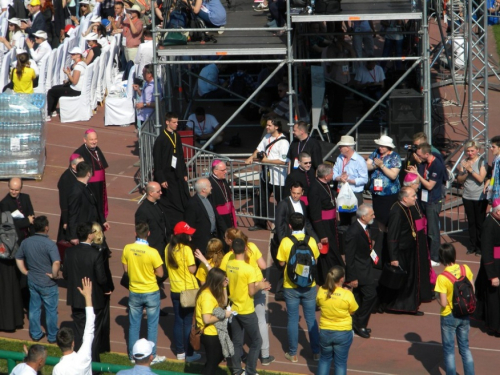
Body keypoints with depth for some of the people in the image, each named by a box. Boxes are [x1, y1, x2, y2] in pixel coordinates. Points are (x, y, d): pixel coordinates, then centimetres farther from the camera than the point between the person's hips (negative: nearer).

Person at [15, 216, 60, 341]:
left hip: (32, 281, 6)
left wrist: (25, 272, 13)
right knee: (51, 310, 10)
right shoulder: (49, 244, -22)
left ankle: (35, 334, 29)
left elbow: (18, 259, 9)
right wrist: (54, 275, -18)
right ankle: (52, 336, 21)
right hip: (47, 283, -6)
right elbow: (56, 263, -33)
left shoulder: (26, 242, -2)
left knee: (34, 308, 19)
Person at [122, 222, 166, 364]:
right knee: (152, 325, 10)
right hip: (151, 293, -3)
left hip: (134, 292, 3)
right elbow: (160, 273, -12)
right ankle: (152, 356, 15)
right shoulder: (152, 252, -21)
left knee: (134, 325, 14)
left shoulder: (127, 249, -11)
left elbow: (125, 269, 1)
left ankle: (133, 355, 21)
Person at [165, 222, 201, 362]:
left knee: (178, 321, 14)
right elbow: (192, 269, -18)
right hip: (188, 290, -6)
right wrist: (195, 260, -3)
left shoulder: (168, 248, 1)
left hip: (175, 290, 6)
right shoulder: (186, 249, -19)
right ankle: (189, 354, 10)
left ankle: (180, 352, 21)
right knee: (188, 322, 3)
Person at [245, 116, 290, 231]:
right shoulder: (267, 137, 7)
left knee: (280, 202, 2)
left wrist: (266, 160, -18)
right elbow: (259, 149, 15)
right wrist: (251, 158, -3)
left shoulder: (283, 142, -19)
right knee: (262, 200, 17)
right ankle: (260, 223, 30)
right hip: (266, 175, 9)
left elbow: (282, 161, -23)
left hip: (278, 178, -9)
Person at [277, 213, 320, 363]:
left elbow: (282, 263, -6)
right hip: (309, 285, 1)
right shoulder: (311, 241, -9)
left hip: (291, 287, -1)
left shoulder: (285, 242, -14)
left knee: (292, 319, 9)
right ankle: (316, 351, 20)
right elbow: (315, 260, 2)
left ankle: (293, 353, 16)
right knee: (311, 319, 13)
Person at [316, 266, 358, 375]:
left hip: (325, 332, 3)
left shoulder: (321, 291, -13)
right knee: (340, 362, 11)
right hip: (343, 333, -3)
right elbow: (353, 311, -5)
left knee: (325, 359, 23)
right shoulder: (347, 294, -21)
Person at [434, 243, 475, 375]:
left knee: (449, 350, 11)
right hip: (465, 315, 5)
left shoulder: (442, 278, -23)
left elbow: (443, 303, -20)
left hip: (449, 316, -5)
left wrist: (437, 296, -1)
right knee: (465, 347, 19)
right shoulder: (465, 269, -9)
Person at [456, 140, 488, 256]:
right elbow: (459, 180, 4)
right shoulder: (464, 162, 4)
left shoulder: (482, 162, -8)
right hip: (467, 196, 4)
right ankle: (473, 245, 21)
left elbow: (481, 179, -17)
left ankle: (480, 246, 12)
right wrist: (465, 173, -14)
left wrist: (470, 170, -25)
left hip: (480, 197, -4)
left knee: (480, 222, 2)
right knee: (471, 222, 11)